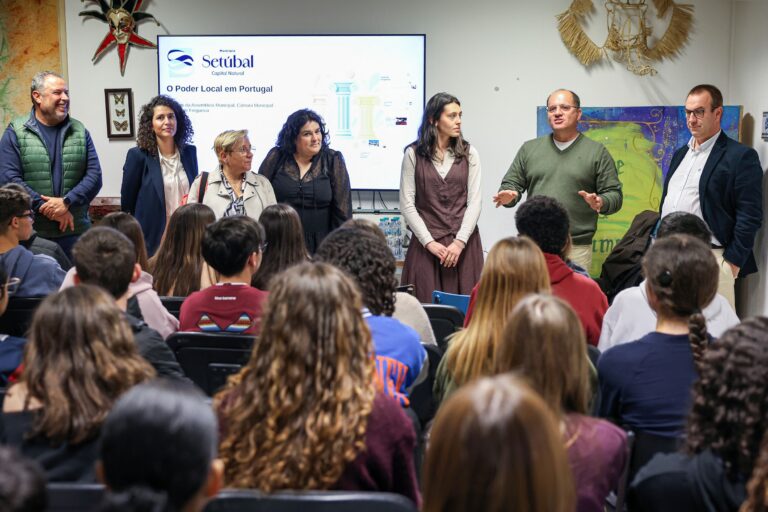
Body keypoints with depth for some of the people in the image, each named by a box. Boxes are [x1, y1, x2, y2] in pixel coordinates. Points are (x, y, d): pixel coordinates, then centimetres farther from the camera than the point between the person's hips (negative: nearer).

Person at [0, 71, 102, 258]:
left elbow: (94, 175, 3)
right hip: (31, 233, -3)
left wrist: (67, 202, -13)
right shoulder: (16, 132, 2)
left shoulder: (80, 132, 11)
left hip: (75, 231, 3)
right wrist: (47, 208, -13)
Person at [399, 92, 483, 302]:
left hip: (463, 243, 1)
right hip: (426, 243, -1)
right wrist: (429, 242, -8)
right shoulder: (413, 154, 3)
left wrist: (459, 242, -9)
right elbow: (407, 204, 0)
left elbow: (474, 202, 3)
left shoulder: (469, 154, 8)